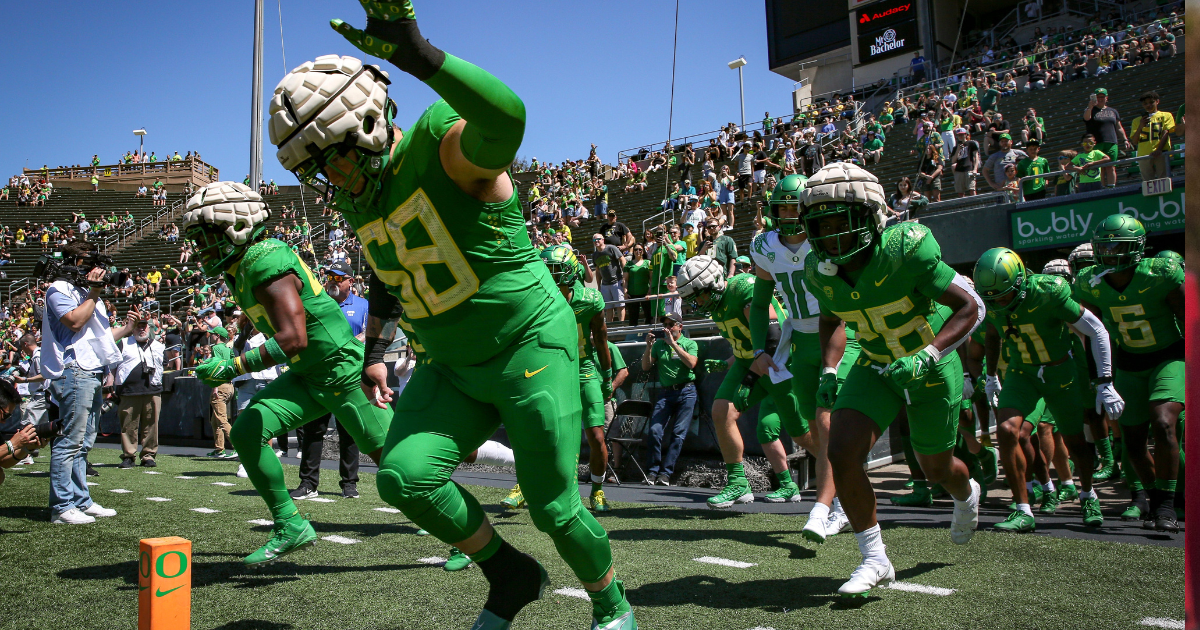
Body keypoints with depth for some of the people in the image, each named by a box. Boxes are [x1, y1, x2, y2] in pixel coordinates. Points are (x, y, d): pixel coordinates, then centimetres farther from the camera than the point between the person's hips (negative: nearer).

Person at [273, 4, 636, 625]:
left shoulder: (439, 142, -18)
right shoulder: (358, 198, 6)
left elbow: (505, 114, -43)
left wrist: (419, 55, -51)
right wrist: (374, 351, 19)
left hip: (531, 348, -7)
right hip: (453, 369, 7)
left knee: (554, 507, 0)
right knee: (405, 478, -10)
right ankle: (509, 574, 15)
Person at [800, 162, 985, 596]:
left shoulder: (904, 249, -30)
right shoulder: (820, 272, -13)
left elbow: (969, 306, -24)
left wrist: (925, 357, -36)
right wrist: (828, 372, -5)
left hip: (931, 366, -4)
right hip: (877, 366, 4)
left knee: (936, 469, 14)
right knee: (841, 452, -16)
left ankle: (966, 494, 54)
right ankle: (875, 561, -1)